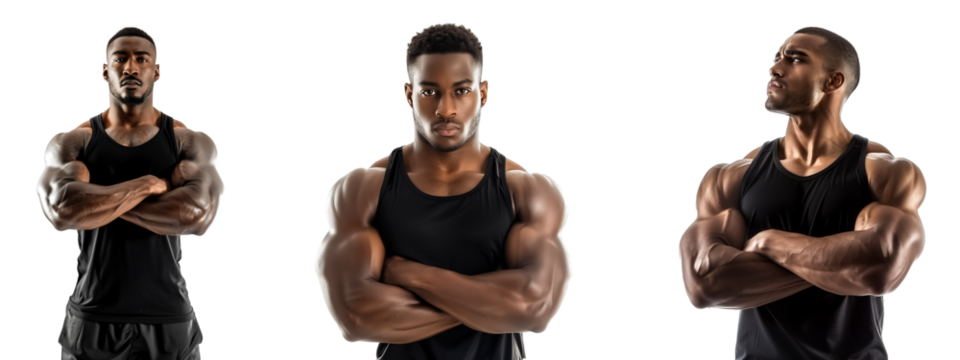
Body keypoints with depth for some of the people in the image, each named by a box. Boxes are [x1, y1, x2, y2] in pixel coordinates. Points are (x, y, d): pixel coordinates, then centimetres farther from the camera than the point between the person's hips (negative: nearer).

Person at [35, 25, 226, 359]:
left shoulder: (192, 142, 0)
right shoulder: (71, 143, 1)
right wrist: (149, 185, -16)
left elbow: (198, 214, -18)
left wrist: (100, 200, -13)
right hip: (93, 320, 0)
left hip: (168, 320, 0)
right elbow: (62, 210, -19)